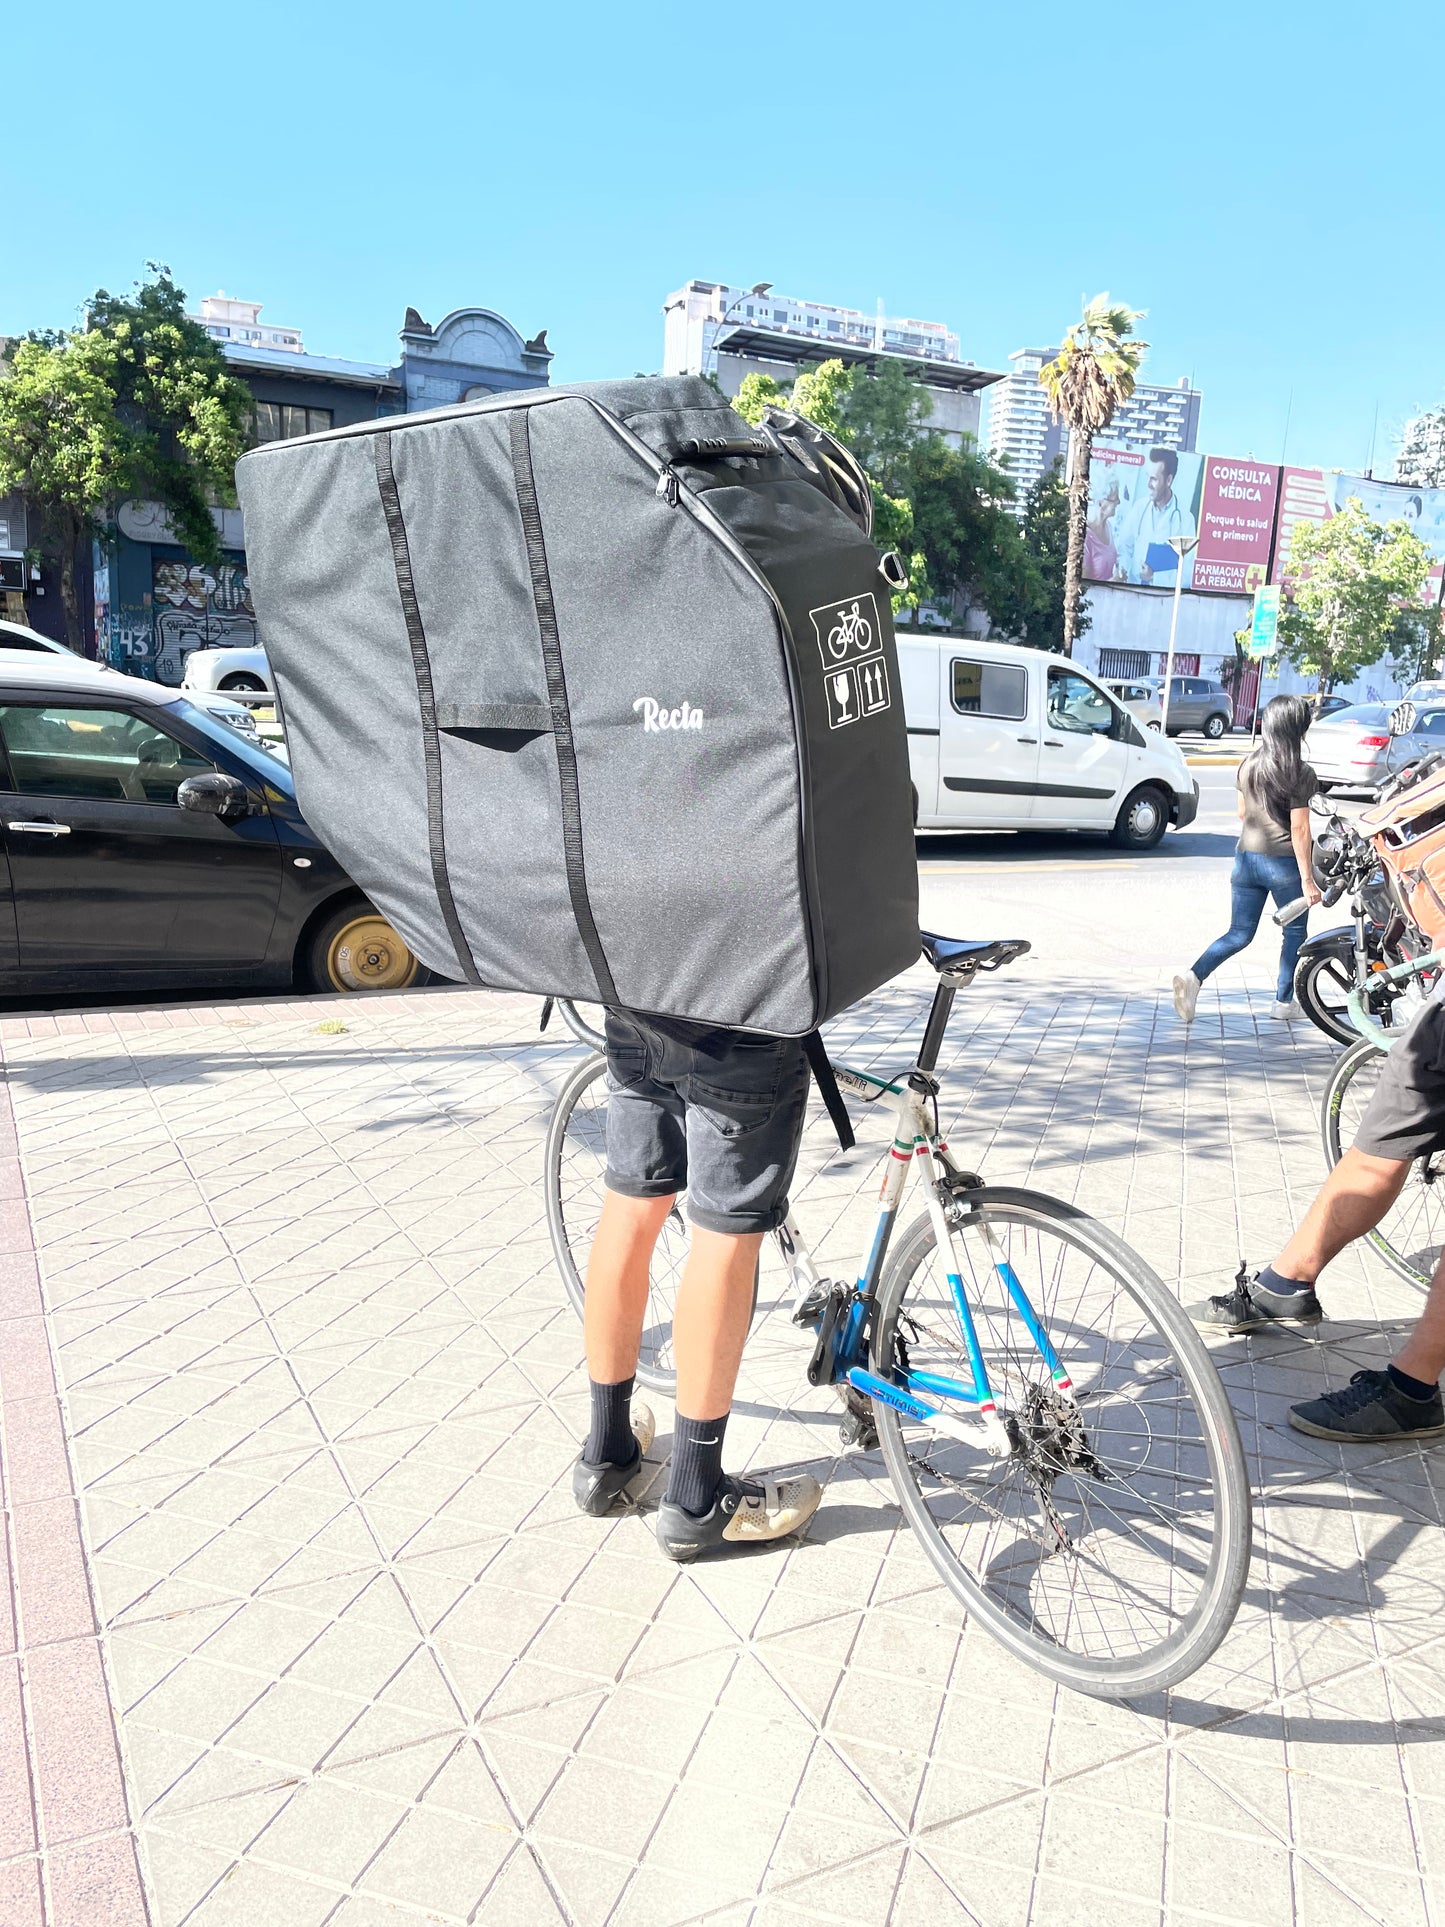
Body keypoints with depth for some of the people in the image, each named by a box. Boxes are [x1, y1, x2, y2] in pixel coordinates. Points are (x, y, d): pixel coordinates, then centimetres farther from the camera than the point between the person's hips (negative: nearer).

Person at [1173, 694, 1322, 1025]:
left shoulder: (1248, 765, 2)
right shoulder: (1300, 773, -14)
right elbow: (1299, 829, -15)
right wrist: (1307, 878, -12)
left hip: (1246, 857, 5)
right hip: (1284, 863, -5)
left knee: (1239, 933, 10)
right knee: (1294, 932, 15)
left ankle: (1194, 975, -13)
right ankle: (1284, 1002, 22)